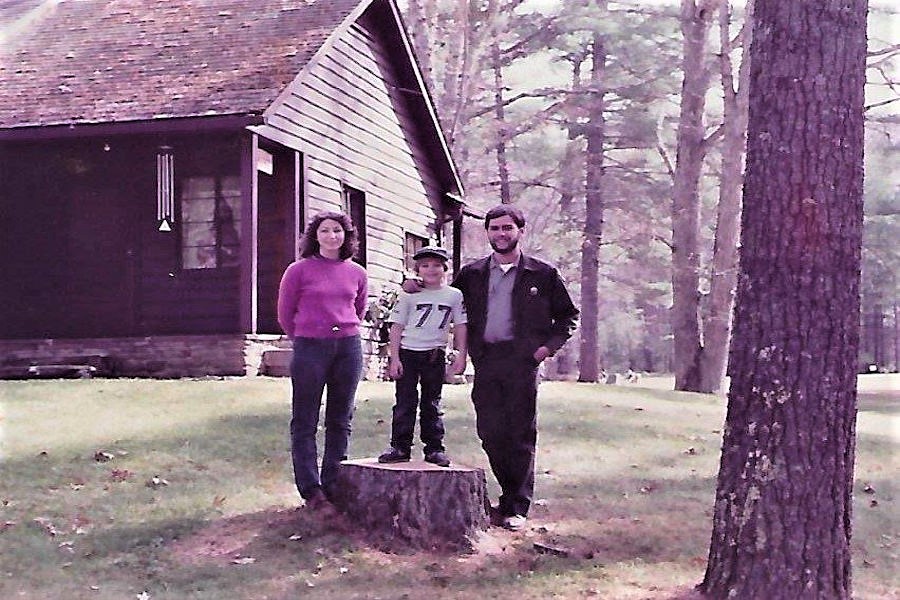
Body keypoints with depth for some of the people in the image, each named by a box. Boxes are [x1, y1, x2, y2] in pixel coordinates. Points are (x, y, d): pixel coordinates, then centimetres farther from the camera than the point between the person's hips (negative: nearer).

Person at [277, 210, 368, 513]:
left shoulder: (357, 274, 8)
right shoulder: (299, 270, -2)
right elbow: (285, 314, 5)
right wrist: (304, 340, 9)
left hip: (348, 348, 4)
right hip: (309, 348, -3)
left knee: (340, 421, 8)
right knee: (304, 423, -2)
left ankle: (333, 486, 16)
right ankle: (311, 491, 4)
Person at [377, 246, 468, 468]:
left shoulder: (454, 295, 4)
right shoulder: (409, 295, -1)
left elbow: (460, 326, 8)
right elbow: (397, 326, 0)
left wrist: (461, 355, 0)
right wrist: (394, 358, -5)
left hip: (435, 355, 1)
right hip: (407, 352, -1)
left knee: (432, 404, 9)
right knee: (405, 402, -1)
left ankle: (434, 448, 13)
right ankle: (400, 447, 5)